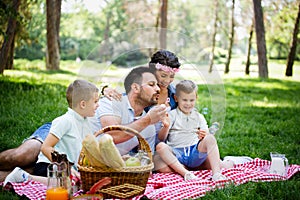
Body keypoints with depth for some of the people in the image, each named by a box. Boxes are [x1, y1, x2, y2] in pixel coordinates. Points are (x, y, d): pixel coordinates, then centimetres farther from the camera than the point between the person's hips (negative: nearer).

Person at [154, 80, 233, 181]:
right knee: (160, 146, -30)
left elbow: (206, 136, 9)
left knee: (210, 138, -25)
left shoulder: (199, 117, 19)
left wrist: (204, 136, -16)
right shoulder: (172, 115, 11)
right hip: (177, 152, -1)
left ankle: (216, 172, -39)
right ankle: (185, 172, -41)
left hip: (195, 151, 1)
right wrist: (166, 127, -19)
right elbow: (161, 138, 2)